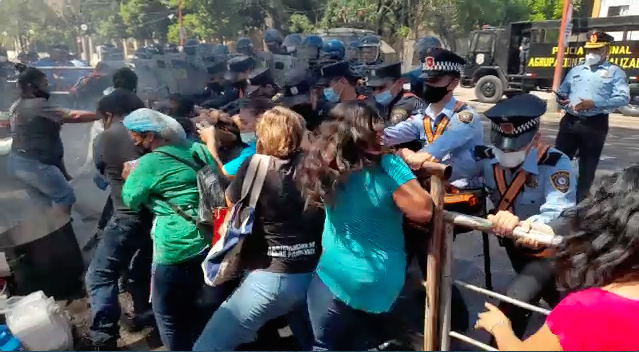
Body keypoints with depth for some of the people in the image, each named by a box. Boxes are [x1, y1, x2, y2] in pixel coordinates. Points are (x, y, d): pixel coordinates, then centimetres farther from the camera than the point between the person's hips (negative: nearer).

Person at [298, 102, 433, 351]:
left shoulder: (326, 165, -9)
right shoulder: (386, 166, -20)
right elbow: (423, 211, -18)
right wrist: (405, 167, -4)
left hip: (336, 274, 1)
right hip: (382, 279, 0)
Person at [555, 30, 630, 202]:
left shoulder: (615, 72, 4)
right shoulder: (575, 70, 18)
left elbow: (623, 97, -8)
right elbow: (562, 92, 22)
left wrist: (595, 103, -21)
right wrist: (561, 100, -3)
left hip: (595, 124, -3)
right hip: (570, 121, 4)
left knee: (587, 166, 4)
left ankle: (580, 200, 14)